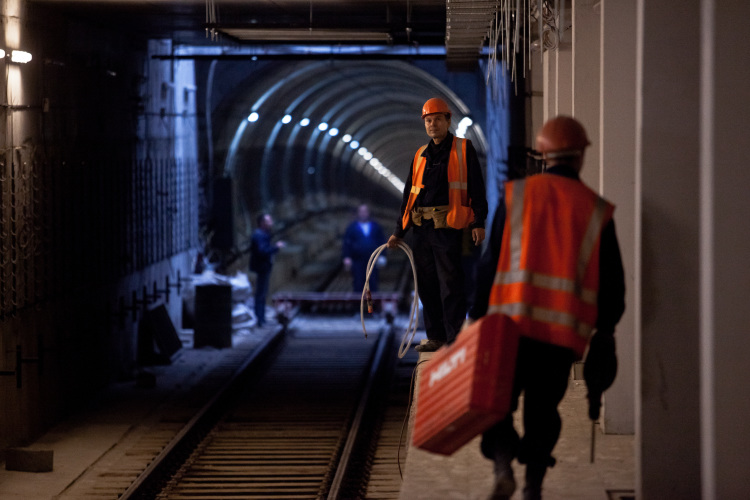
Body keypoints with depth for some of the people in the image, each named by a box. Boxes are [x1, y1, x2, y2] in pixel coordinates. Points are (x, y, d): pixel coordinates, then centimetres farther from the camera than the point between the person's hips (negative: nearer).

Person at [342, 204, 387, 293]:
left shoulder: (376, 227, 12)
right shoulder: (352, 228, 7)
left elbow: (382, 242, 13)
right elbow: (346, 244, 3)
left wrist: (382, 256, 3)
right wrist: (347, 258, -7)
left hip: (372, 262, 1)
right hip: (357, 261, -1)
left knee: (373, 285, -2)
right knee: (358, 285, -4)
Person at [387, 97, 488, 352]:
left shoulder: (464, 149, 3)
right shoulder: (420, 155, 17)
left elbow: (477, 188, -2)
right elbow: (408, 195, 20)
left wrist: (478, 222, -12)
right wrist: (399, 231, 16)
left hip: (448, 227, -6)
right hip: (422, 226, 6)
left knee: (450, 283, -6)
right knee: (427, 284, 7)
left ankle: (456, 337, -3)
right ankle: (435, 336, 14)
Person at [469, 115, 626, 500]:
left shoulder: (516, 195, 4)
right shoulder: (596, 209, 7)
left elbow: (490, 261, 1)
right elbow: (612, 280, 8)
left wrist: (477, 315, 5)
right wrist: (605, 330, 17)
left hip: (513, 322, -1)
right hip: (565, 331, 1)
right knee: (543, 408, 13)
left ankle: (503, 466, -16)